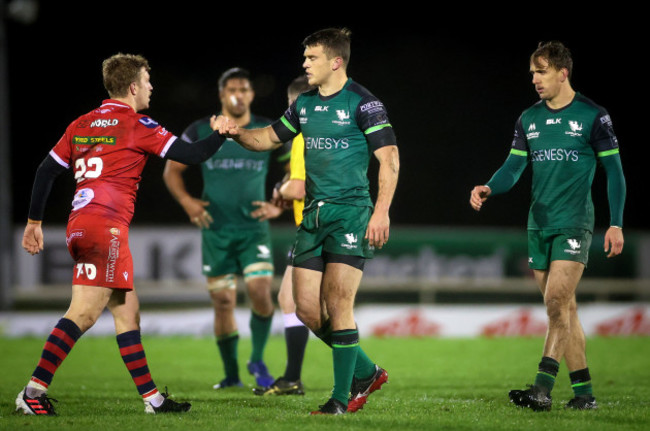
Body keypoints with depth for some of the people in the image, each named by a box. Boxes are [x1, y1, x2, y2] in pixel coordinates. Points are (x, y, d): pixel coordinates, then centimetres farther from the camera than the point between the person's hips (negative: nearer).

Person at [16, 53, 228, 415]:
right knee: (84, 312, -11)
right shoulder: (137, 126, -2)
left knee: (127, 312, 11)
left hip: (80, 225, 8)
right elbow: (193, 155, -2)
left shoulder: (82, 125, 17)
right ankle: (34, 391, -16)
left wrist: (34, 221, 20)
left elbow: (46, 170, 15)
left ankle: (151, 397, 13)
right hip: (106, 226, -8)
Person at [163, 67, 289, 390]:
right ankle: (231, 373, 16)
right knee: (223, 302, 1)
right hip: (216, 230, 1)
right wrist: (186, 200, -8)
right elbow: (172, 170, 8)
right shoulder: (200, 132, 2)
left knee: (260, 291, -18)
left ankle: (257, 360, 4)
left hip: (254, 229, 0)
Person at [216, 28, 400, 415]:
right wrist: (237, 132, 4)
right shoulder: (304, 104, 13)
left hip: (351, 212, -7)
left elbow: (390, 159, -10)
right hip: (314, 215, 7)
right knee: (307, 308, 2)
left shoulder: (363, 103, -8)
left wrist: (382, 211, -18)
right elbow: (270, 138, 24)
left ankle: (342, 397, -1)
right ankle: (365, 373, 21)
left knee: (338, 305, -11)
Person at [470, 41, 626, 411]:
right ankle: (584, 391, 14)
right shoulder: (529, 119, 11)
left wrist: (616, 224, -6)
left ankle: (542, 389, -23)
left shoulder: (592, 116, -3)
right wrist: (488, 189, -13)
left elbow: (614, 171, -1)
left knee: (557, 301, -18)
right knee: (564, 310, 8)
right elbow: (513, 167, 8)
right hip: (539, 224, 6)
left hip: (574, 223, -6)